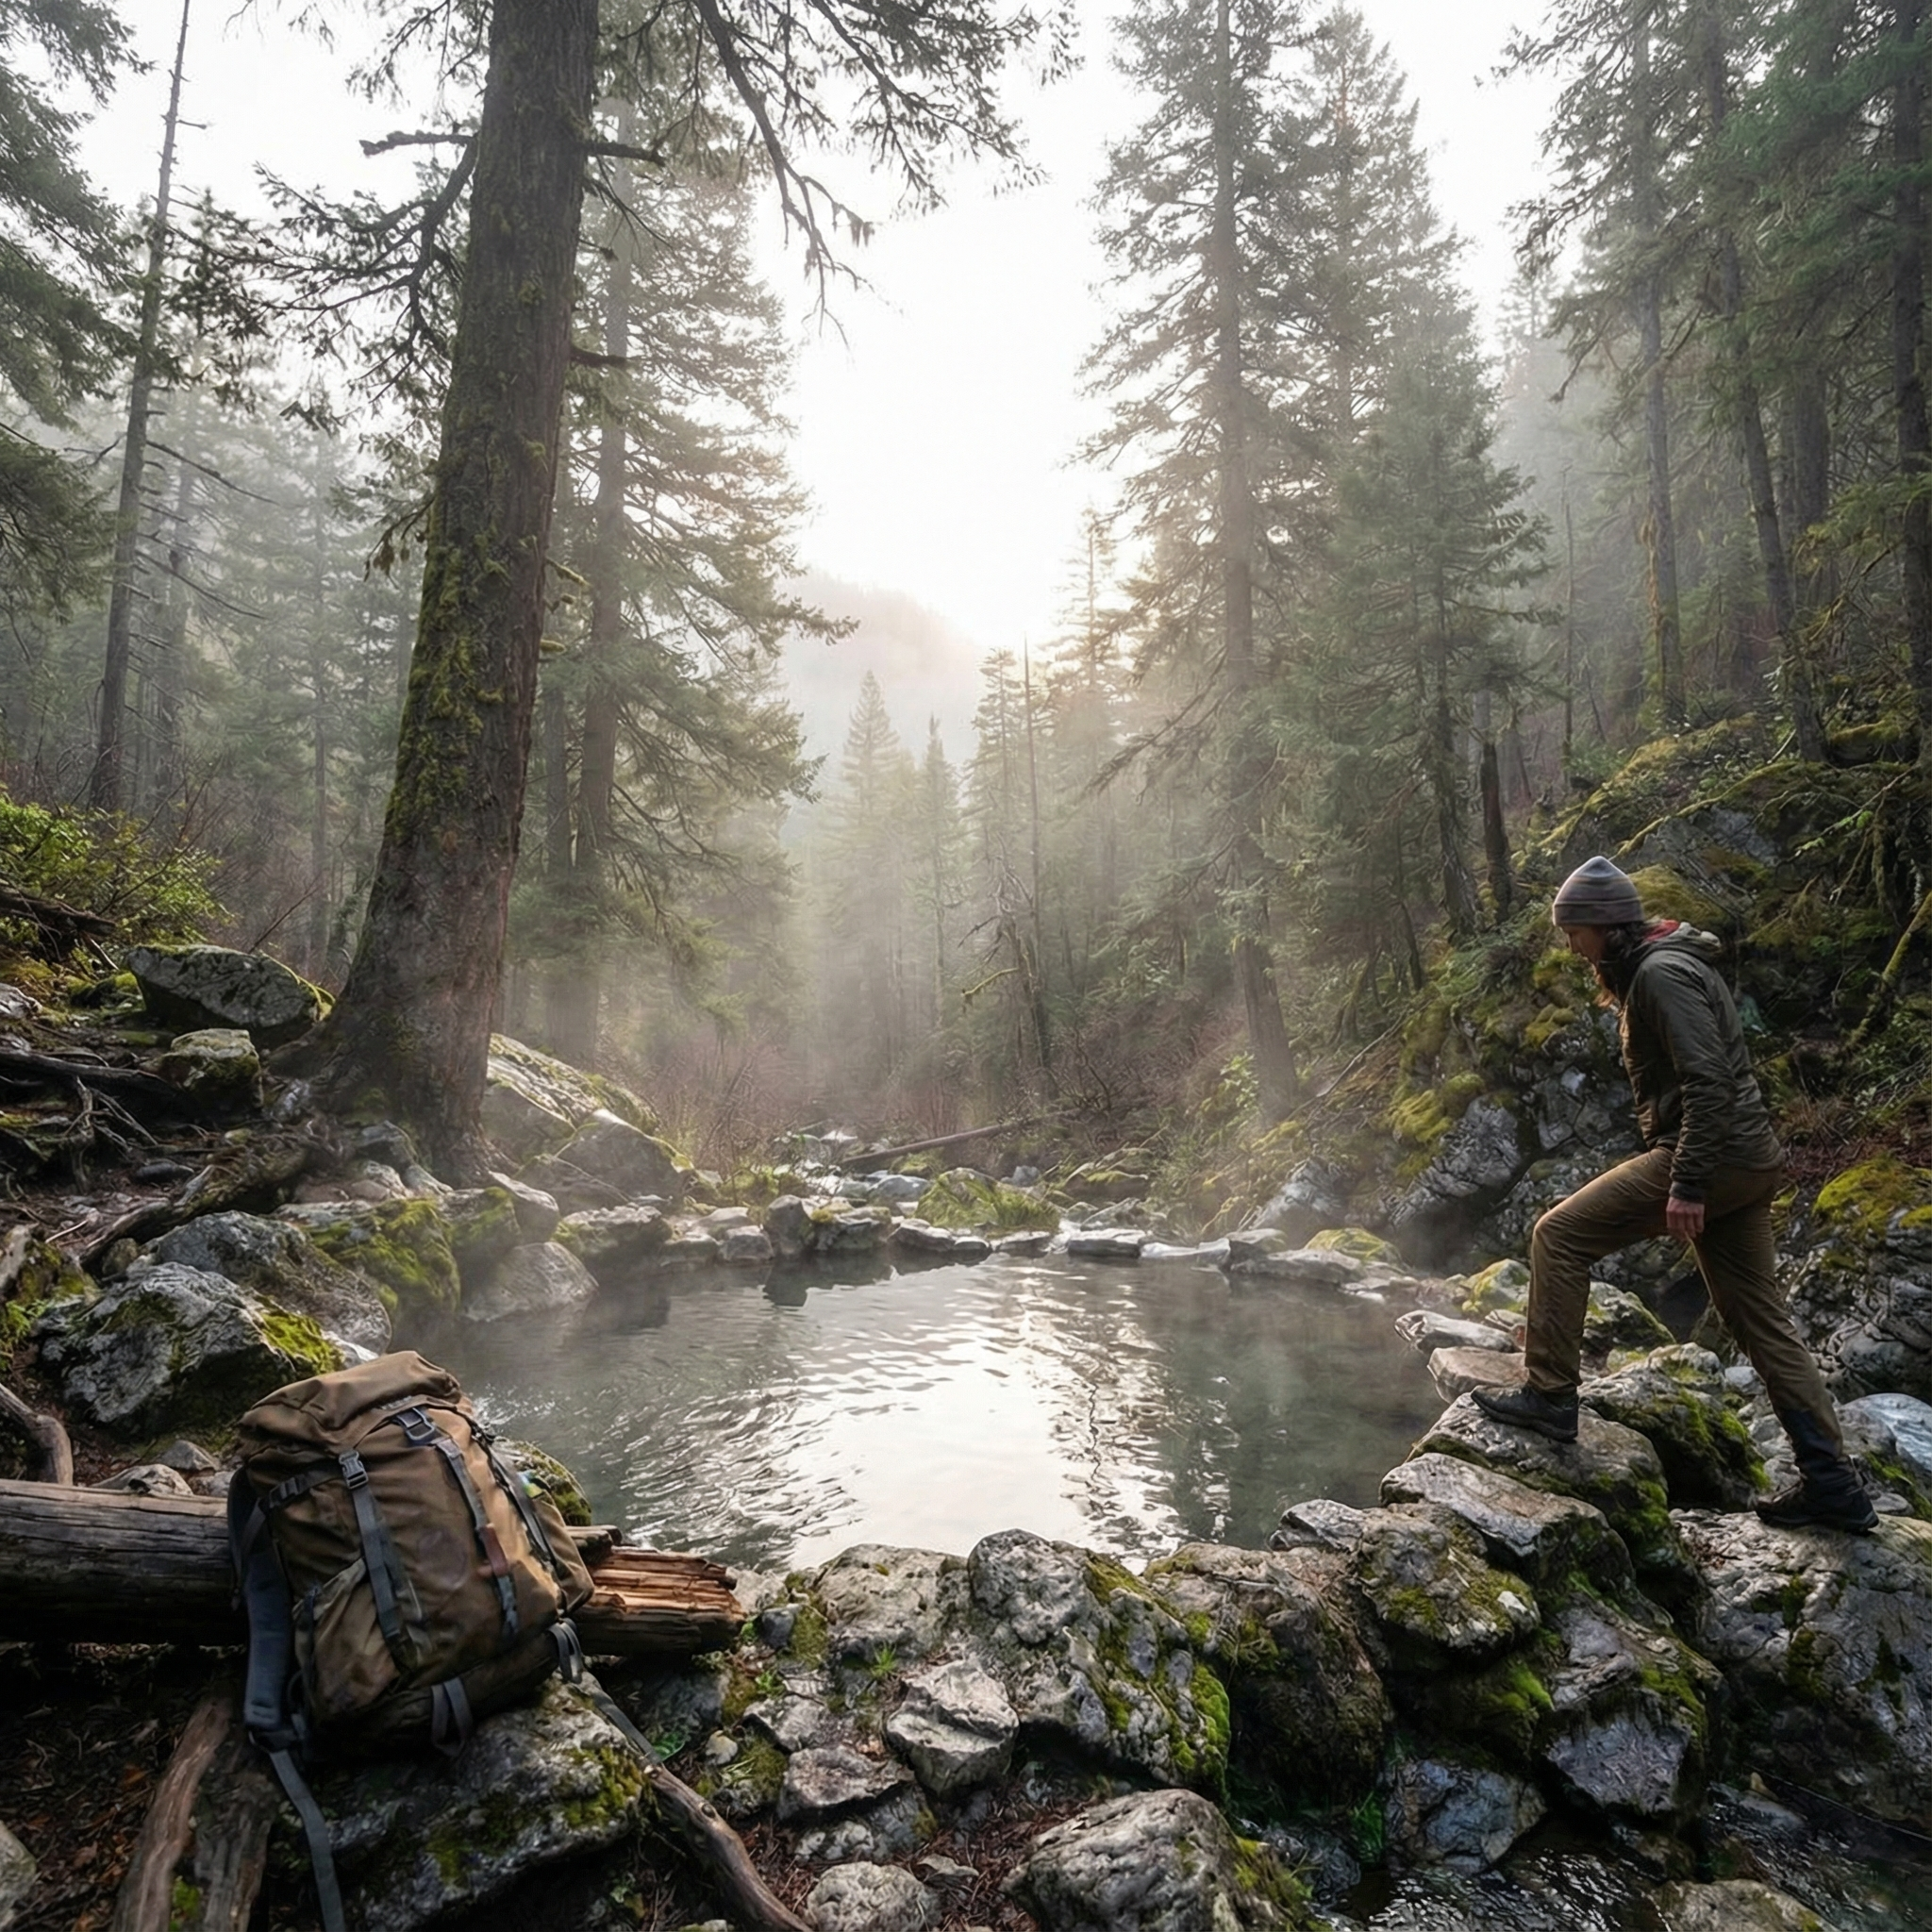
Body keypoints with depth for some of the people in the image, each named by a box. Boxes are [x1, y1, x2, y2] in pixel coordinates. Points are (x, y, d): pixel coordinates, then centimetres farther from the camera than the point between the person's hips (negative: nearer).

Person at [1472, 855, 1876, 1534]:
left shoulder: (1660, 975, -14)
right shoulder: (1648, 970, 18)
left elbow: (1708, 1082, -23)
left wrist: (1686, 1184, -25)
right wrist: (1681, 1178, 28)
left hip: (1711, 1155, -11)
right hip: (1746, 1162, 11)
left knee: (1559, 1234, -7)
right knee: (1761, 1321, 13)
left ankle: (1549, 1395, 0)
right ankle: (1832, 1484, 20)